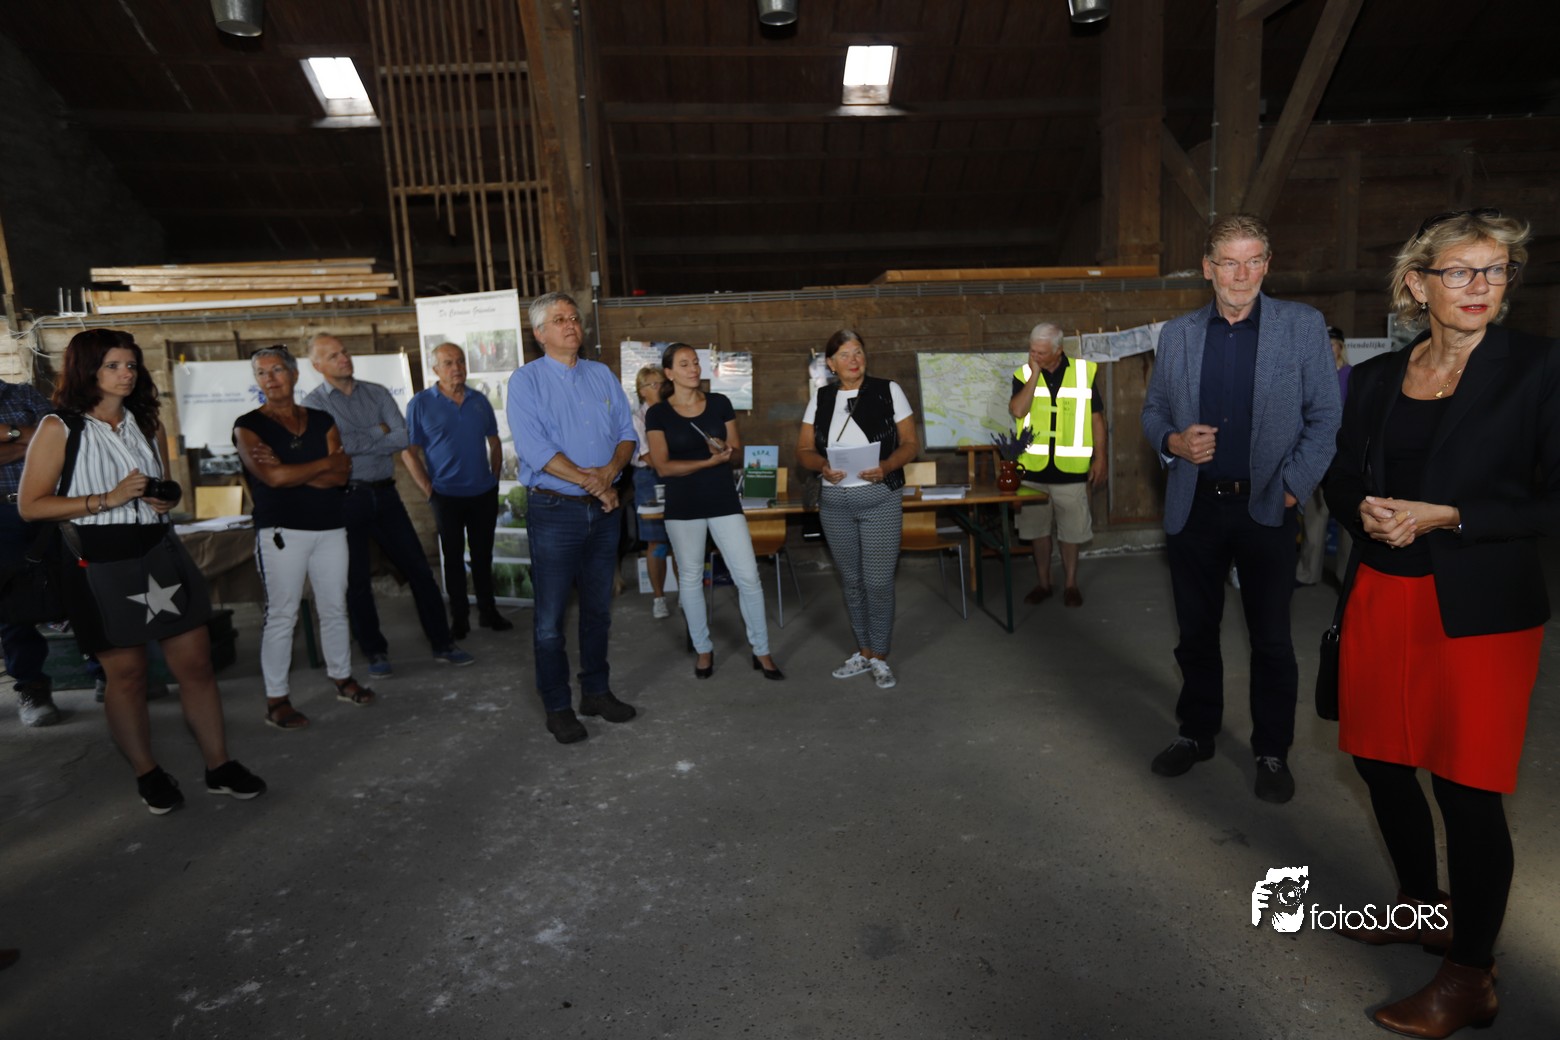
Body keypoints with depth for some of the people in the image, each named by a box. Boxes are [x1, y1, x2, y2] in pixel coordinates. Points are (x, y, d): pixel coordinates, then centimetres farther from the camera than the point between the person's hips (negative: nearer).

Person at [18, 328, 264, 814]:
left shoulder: (147, 423, 12)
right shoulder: (59, 428, -4)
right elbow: (29, 506, -8)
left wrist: (166, 500, 0)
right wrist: (107, 500, -18)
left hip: (160, 555, 4)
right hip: (102, 567, -4)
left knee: (195, 662, 3)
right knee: (126, 674, 6)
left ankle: (219, 767, 13)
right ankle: (147, 775, 24)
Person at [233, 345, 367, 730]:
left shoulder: (322, 421, 10)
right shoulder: (248, 425, 0)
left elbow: (341, 476, -2)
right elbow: (271, 477, -15)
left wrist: (290, 472, -13)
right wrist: (327, 462, -6)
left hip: (330, 528, 4)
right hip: (282, 531, -4)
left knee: (335, 609, 11)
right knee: (281, 616, -1)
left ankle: (342, 679, 25)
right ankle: (276, 699, 8)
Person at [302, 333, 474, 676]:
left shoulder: (377, 393, 8)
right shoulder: (314, 403, -1)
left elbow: (403, 438, -5)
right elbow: (332, 446, -15)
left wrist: (357, 443, -12)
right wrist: (378, 432, -7)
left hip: (385, 493, 3)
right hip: (346, 499, -3)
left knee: (418, 569, 4)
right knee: (357, 580, 6)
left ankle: (442, 644, 14)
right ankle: (375, 653, 21)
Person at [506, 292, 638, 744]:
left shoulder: (603, 376, 11)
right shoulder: (526, 381, -4)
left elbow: (627, 431, 7)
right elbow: (535, 448, -15)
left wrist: (611, 469, -13)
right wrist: (591, 481, -18)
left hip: (603, 508, 5)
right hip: (554, 510, -4)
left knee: (598, 608, 13)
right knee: (551, 615, 2)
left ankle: (596, 691, 28)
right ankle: (557, 707, 16)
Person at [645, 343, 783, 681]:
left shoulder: (720, 403, 3)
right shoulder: (658, 414, -4)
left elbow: (737, 449, 8)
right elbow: (663, 466, -10)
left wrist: (726, 450, -15)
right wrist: (709, 460, -18)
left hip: (724, 500, 1)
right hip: (683, 506, -1)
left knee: (748, 576, -1)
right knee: (690, 578, 9)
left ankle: (761, 651, 13)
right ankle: (703, 649, 27)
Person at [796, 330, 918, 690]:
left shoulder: (888, 391, -1)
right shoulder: (820, 398, 6)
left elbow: (911, 443, 0)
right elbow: (804, 450, 6)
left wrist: (886, 466, -19)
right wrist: (822, 465, -15)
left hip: (880, 499, -3)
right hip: (834, 502, 3)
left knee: (878, 581, -2)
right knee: (851, 581, 12)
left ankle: (879, 655, 17)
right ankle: (863, 651, 29)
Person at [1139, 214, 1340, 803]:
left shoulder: (1303, 327, 0)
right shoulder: (1177, 334, 6)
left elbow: (1326, 415, -2)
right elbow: (1153, 408, 12)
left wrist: (1294, 486, -10)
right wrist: (1173, 441, -9)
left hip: (1265, 507, -2)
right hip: (1193, 506, 2)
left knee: (1271, 639, 8)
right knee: (1195, 631, 13)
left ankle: (1272, 751, 26)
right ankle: (1197, 733, 31)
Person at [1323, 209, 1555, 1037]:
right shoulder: (1374, 378, 7)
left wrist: (1446, 516, -18)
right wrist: (1365, 512, -8)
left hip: (1480, 611, -4)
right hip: (1381, 596, 5)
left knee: (1468, 789, 2)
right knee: (1379, 759, 15)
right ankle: (1420, 906, 40)